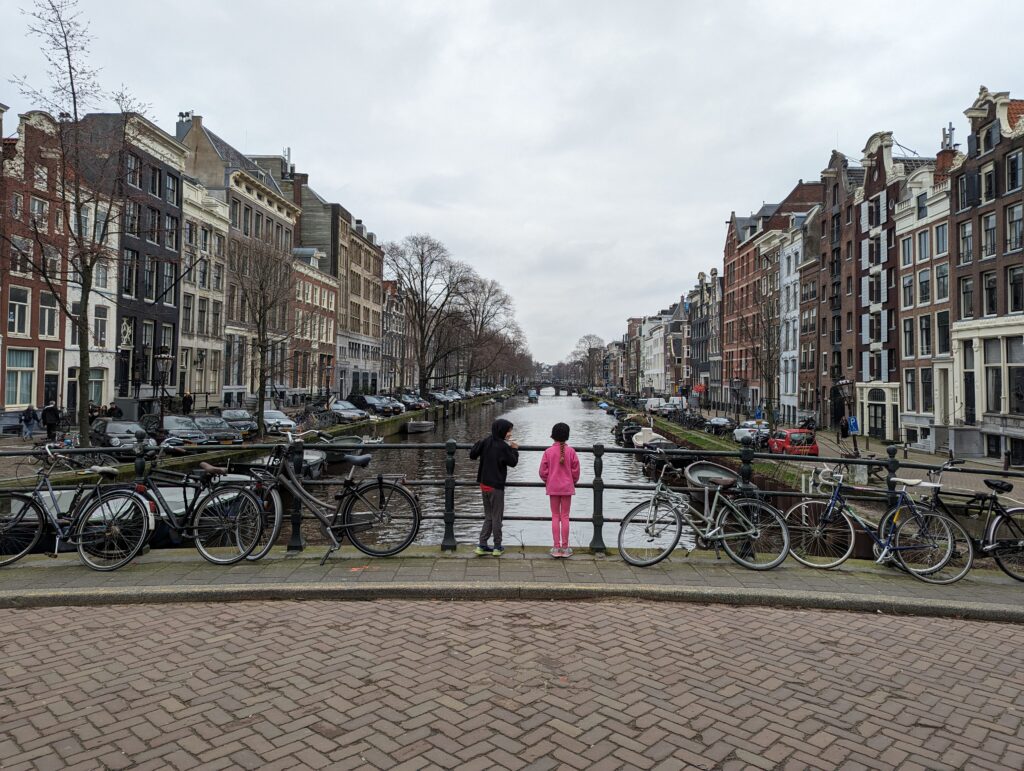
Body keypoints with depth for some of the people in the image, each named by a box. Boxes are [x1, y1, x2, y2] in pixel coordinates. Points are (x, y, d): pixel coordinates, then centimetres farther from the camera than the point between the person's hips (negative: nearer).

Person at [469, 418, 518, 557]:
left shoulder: (485, 441, 1)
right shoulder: (503, 446, -16)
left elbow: (472, 454, 1)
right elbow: (513, 462, -8)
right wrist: (515, 449, 6)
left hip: (484, 484, 6)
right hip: (496, 486, -6)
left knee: (488, 516, 16)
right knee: (497, 517, 6)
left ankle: (482, 545, 12)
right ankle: (497, 547, 16)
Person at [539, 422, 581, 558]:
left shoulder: (548, 451, -7)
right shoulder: (571, 451, -7)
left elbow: (543, 471, -5)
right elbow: (576, 471, -3)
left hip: (553, 487, 0)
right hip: (567, 488, 0)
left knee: (555, 516, 8)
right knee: (565, 517, 6)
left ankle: (556, 547, 9)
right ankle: (565, 547, 10)